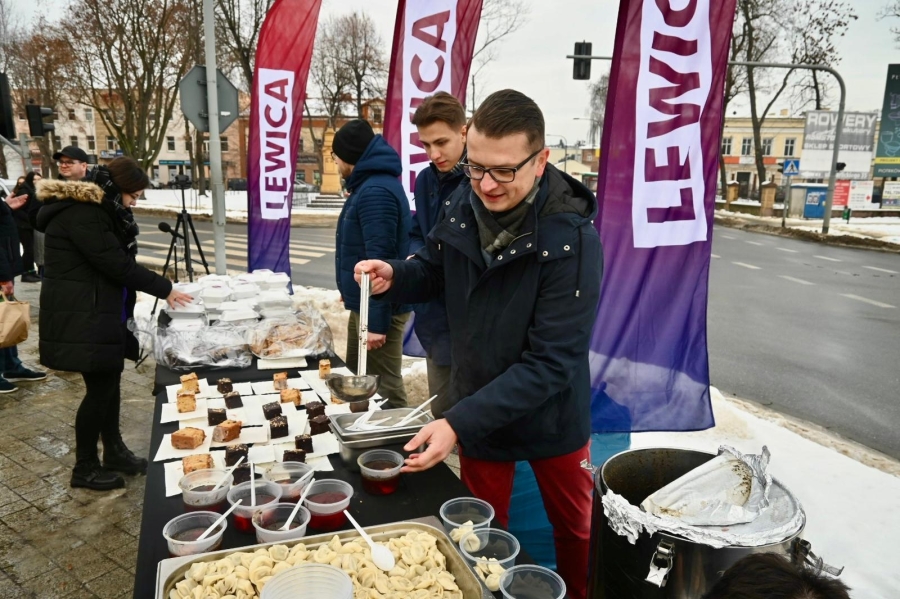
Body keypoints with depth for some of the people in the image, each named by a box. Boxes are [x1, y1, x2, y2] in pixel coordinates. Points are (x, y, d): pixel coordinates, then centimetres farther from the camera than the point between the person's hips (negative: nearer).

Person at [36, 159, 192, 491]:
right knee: (100, 387, -2)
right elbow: (117, 264, -22)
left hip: (96, 312, 10)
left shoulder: (91, 209, 14)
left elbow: (113, 261, 17)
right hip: (80, 317, -10)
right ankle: (84, 468, 13)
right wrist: (164, 289, -13)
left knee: (109, 381, 15)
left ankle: (114, 450, 28)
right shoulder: (81, 215, -19)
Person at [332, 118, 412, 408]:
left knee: (384, 388, -1)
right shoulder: (370, 184, 14)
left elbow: (379, 259, -25)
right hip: (363, 305, 11)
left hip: (378, 309, -11)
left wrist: (376, 320, -24)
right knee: (357, 379, 21)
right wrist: (351, 292, 20)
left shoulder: (375, 191, -20)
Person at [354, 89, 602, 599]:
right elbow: (435, 272, 6)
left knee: (574, 530, 22)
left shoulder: (573, 239, -27)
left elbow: (550, 362, -28)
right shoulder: (466, 206, -11)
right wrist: (395, 277, -16)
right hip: (475, 408, 4)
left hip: (551, 418, -3)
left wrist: (461, 422, -33)